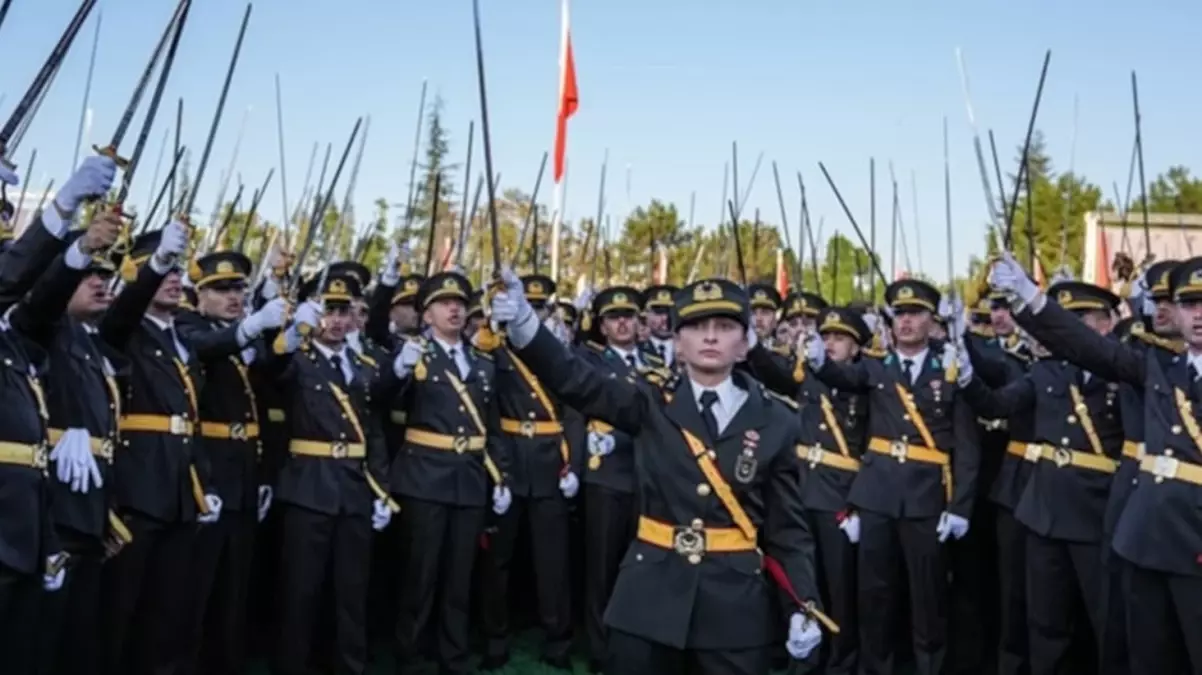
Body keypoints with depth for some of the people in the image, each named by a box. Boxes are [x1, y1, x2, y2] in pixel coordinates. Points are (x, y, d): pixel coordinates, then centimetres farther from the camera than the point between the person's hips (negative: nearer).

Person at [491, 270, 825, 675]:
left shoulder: (775, 423, 1)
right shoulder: (651, 406, 1)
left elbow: (788, 527, 2)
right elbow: (575, 380, -13)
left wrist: (805, 606, -9)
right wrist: (523, 323, -30)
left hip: (737, 605, 1)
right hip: (649, 597, 0)